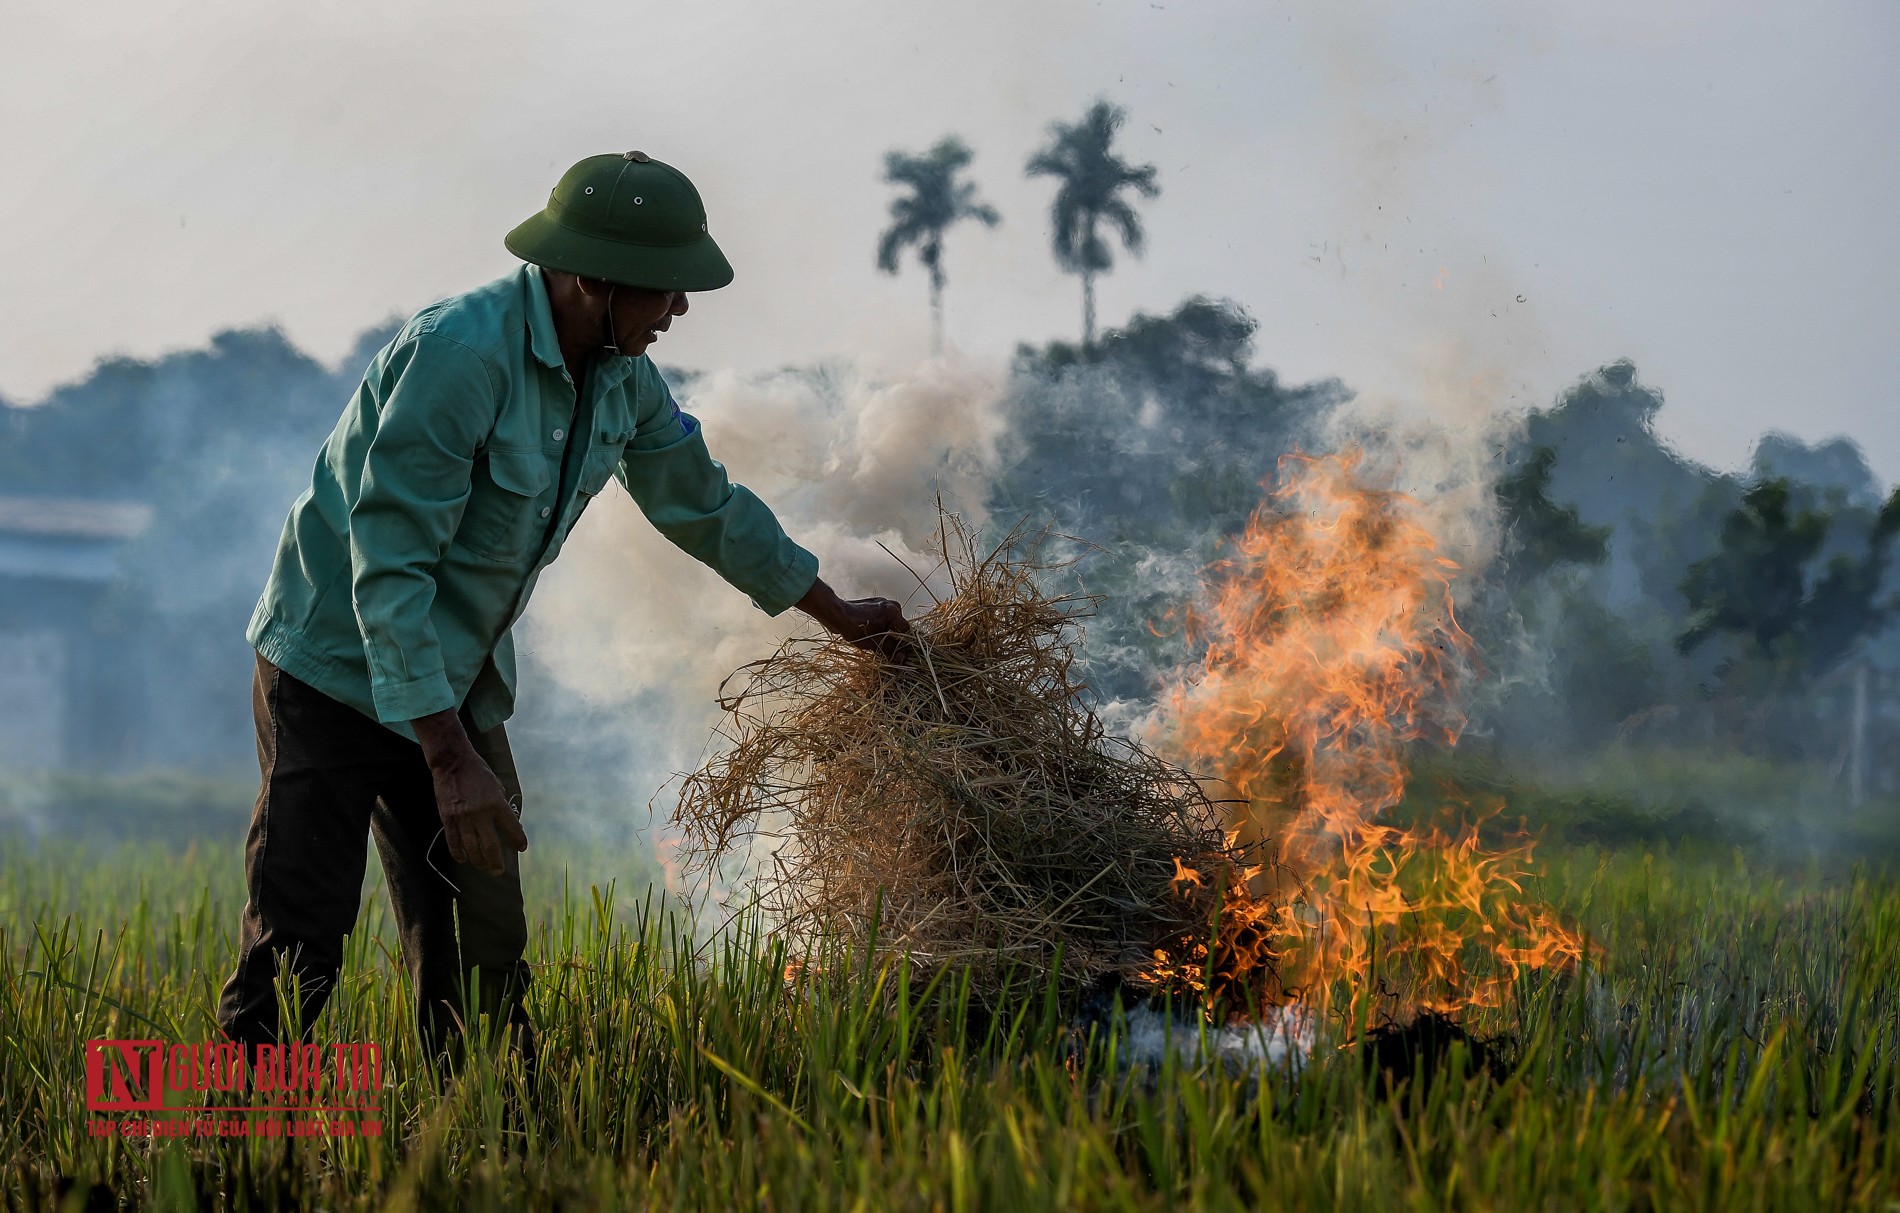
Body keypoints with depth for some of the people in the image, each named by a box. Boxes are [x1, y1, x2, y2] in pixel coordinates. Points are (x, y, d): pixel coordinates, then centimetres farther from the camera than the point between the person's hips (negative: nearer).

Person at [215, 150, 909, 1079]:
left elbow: (703, 503, 19)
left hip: (460, 683, 8)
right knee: (298, 949, -11)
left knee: (486, 955, 4)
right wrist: (449, 759, -31)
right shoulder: (460, 353, -27)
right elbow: (389, 567, -28)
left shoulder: (622, 377, 1)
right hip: (341, 670, -8)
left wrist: (836, 613, 28)